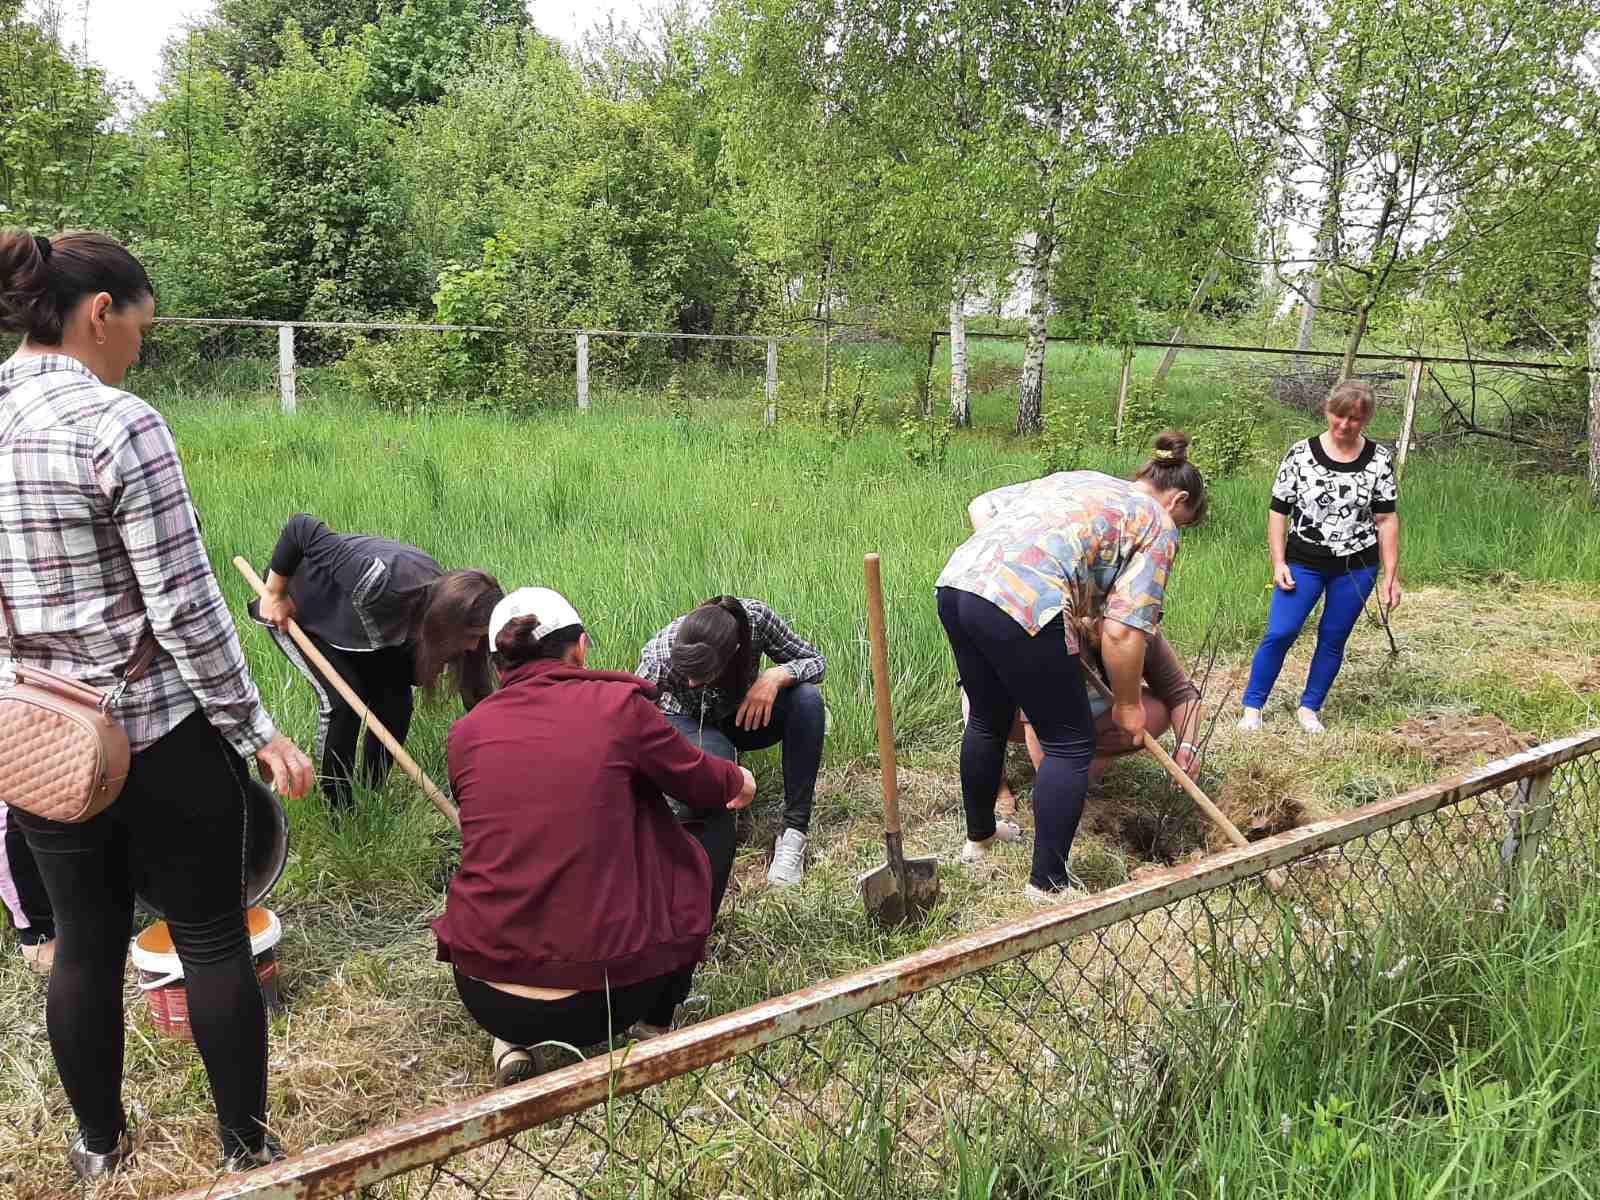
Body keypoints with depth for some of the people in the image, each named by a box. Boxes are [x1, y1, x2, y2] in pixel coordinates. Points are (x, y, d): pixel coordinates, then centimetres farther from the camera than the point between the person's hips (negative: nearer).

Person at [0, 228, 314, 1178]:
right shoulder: (119, 424, -18)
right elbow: (186, 607, -18)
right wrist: (258, 731, -10)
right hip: (161, 731, -6)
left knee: (84, 945, 19)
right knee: (213, 939, 9)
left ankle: (100, 1145, 35)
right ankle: (247, 1145, 23)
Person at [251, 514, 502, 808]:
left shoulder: (451, 602, -23)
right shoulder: (380, 584, -45)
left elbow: (476, 696, -14)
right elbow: (300, 527, -39)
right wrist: (275, 595, -26)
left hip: (348, 617, 6)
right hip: (295, 609, -6)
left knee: (396, 700, -6)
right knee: (343, 697, -20)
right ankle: (337, 810, -3)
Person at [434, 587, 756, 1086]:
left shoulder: (467, 732, 3)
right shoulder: (617, 703, -6)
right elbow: (704, 782, 10)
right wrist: (739, 781, 34)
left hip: (484, 998, 4)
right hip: (598, 1000, -3)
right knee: (715, 827, 17)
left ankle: (513, 1041, 19)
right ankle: (656, 1023, 20)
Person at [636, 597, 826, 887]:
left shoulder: (755, 618, -31)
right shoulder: (659, 658, -36)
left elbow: (816, 661, -18)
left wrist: (776, 676, -38)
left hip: (746, 715, 3)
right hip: (687, 723, -3)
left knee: (807, 698, -28)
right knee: (714, 755, -39)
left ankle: (795, 832, -22)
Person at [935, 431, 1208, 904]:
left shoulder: (1075, 479, 30)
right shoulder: (1156, 525, 9)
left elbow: (983, 504, 28)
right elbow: (1122, 631, 0)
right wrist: (1127, 703, 13)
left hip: (956, 581, 8)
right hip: (1020, 606, -8)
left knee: (987, 719, 28)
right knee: (1070, 745, 8)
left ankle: (979, 836, 46)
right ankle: (1048, 884, 13)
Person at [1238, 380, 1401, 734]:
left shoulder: (1379, 459, -2)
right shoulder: (1300, 454, -5)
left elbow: (1386, 519, 1)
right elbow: (1279, 510, -1)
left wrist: (1391, 575, -1)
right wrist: (1278, 562, -8)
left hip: (1356, 568, 1)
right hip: (1303, 563, -1)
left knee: (1333, 639, 8)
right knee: (1280, 633, -9)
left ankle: (1309, 708, 22)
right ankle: (1252, 706, 4)